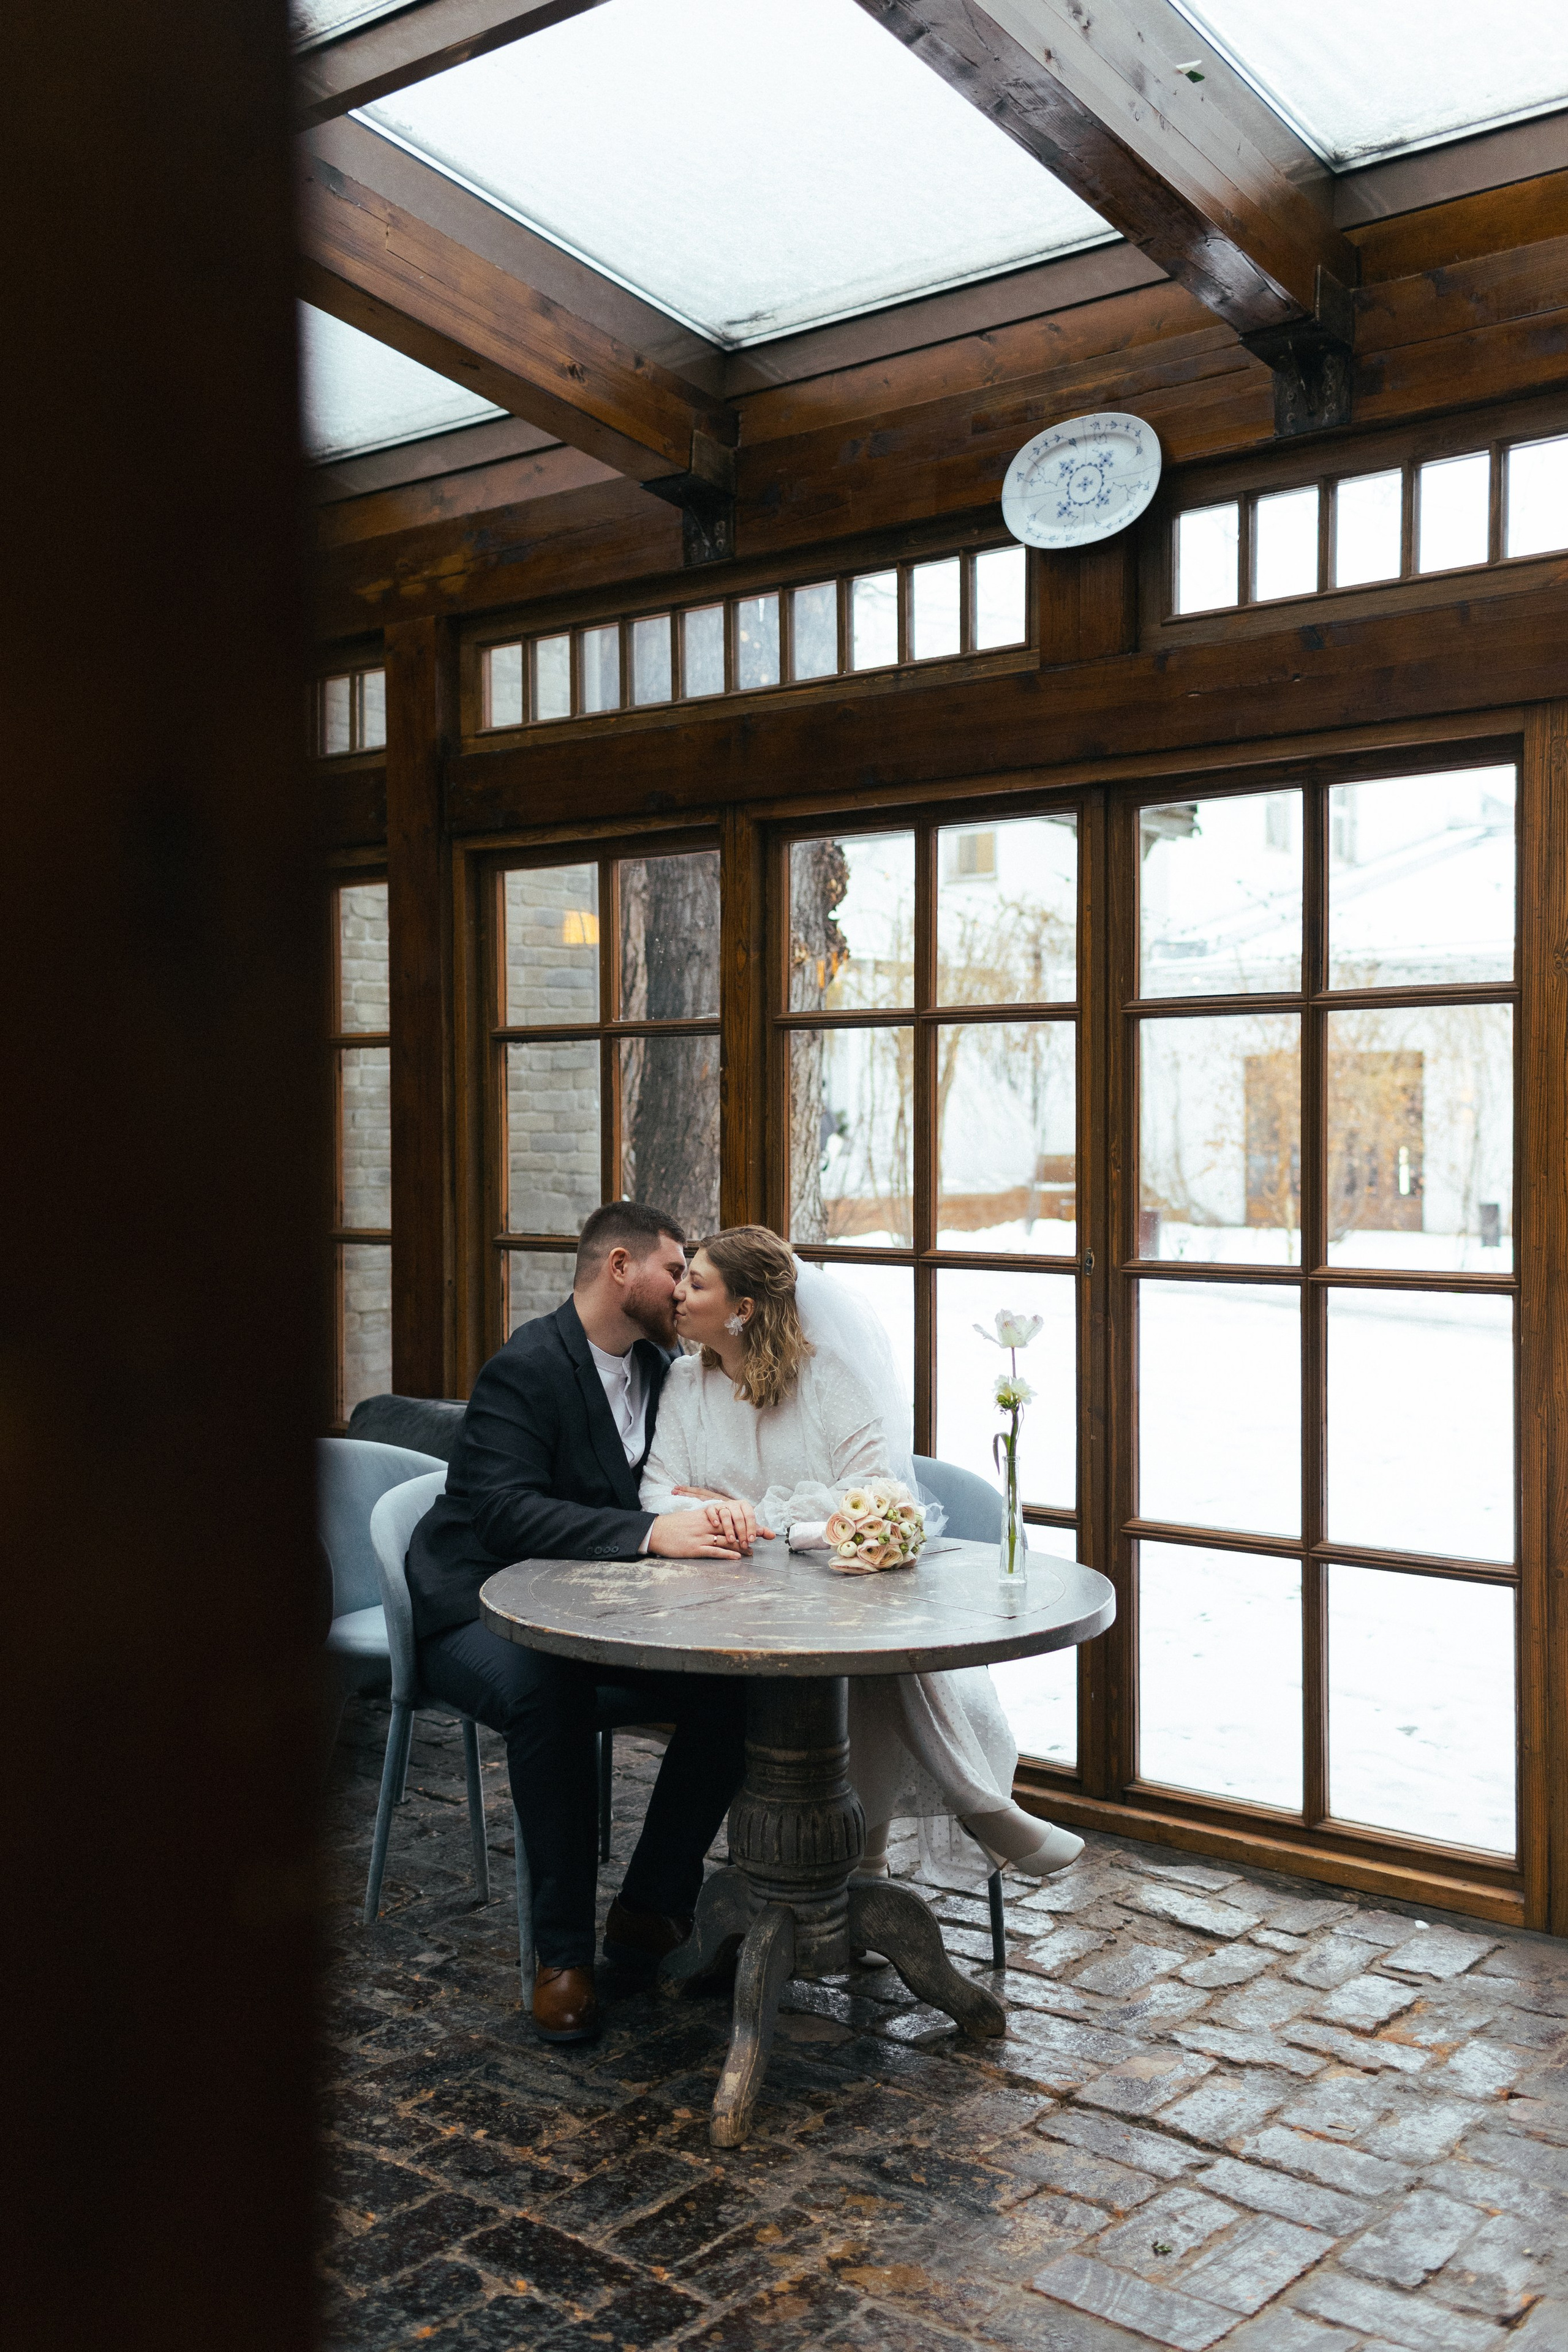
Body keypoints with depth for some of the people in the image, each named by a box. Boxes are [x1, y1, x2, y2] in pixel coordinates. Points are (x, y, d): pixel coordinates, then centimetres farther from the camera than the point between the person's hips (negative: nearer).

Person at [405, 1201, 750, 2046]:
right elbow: (506, 1512, -29)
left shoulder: (655, 1366, 8)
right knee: (547, 1697, -38)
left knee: (731, 1688, -16)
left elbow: (667, 1488, 11)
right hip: (479, 1609, -7)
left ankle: (650, 1908, -1)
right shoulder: (526, 1366, -18)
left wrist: (705, 1513, -14)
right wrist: (650, 1531, -38)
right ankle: (562, 1949, -22)